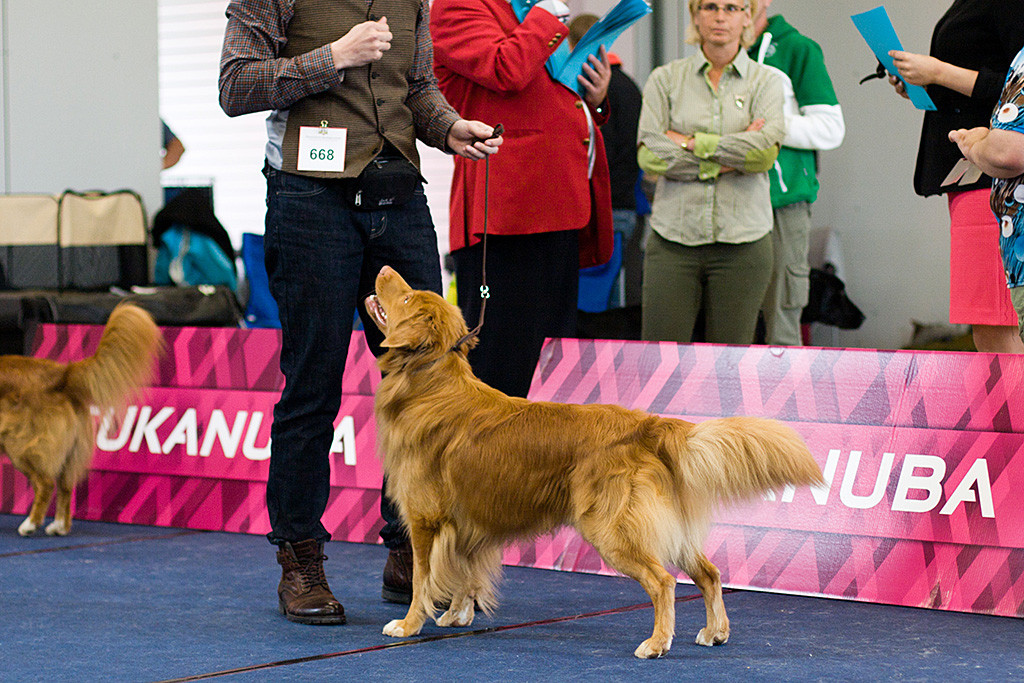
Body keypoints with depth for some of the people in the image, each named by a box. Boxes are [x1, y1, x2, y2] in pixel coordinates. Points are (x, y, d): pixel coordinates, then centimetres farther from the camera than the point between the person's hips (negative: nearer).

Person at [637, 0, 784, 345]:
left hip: (742, 241, 0)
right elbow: (649, 155, -5)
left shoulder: (766, 80, 7)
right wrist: (727, 157, -9)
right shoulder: (665, 79, 8)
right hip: (673, 237, 0)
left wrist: (690, 142, -8)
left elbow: (766, 150, -11)